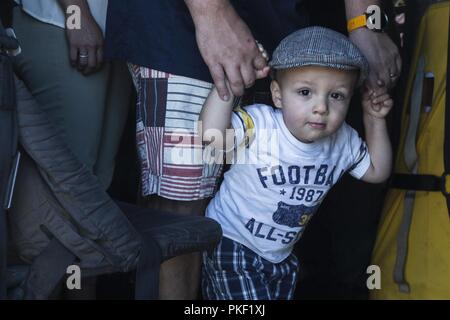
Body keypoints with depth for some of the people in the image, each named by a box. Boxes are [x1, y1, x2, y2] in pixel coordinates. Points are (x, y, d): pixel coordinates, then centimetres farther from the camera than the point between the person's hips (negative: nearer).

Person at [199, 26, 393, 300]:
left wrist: (375, 120, -1)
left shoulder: (343, 141, -6)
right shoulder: (259, 124, -25)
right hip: (232, 246, -6)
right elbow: (212, 137, -42)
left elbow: (377, 172, 10)